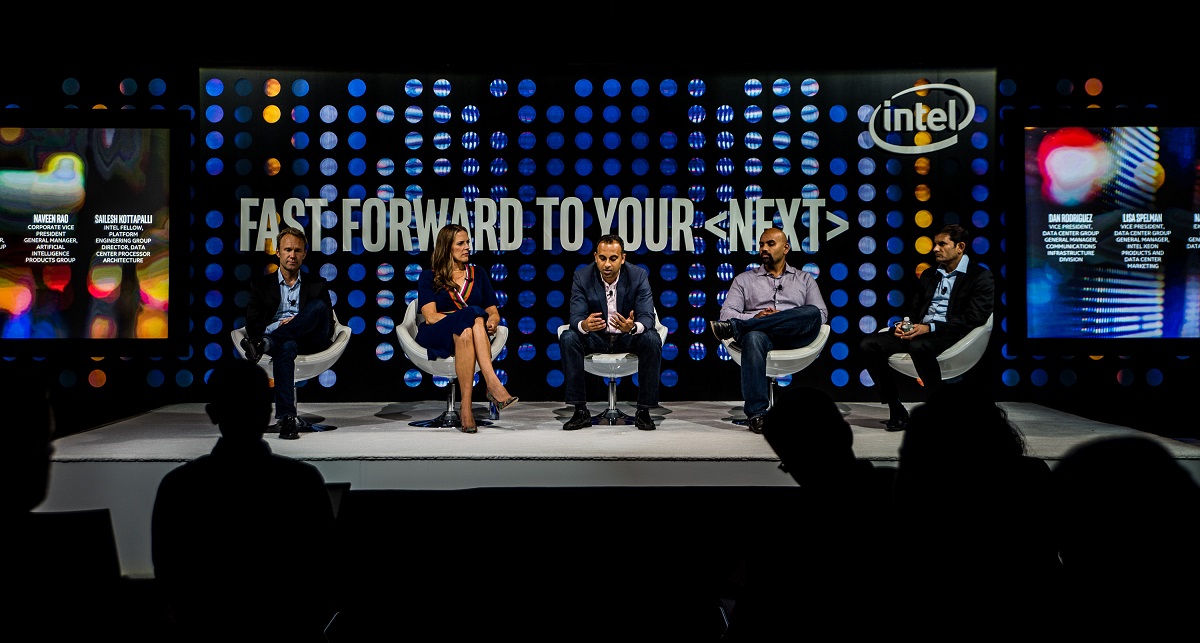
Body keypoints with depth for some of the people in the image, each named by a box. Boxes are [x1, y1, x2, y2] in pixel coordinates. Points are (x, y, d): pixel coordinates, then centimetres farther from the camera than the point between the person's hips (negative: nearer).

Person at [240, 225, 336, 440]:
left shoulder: (317, 284, 17)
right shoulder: (261, 284, 16)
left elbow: (329, 325, 9)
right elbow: (252, 325, 6)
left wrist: (299, 322, -10)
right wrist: (277, 325, -15)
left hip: (311, 341, 1)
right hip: (279, 339, -1)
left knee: (319, 306, -28)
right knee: (286, 347, -39)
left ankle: (264, 344, -40)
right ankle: (286, 417, -48)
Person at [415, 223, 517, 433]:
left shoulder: (478, 274, 20)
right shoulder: (429, 277, 10)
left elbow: (493, 312, 15)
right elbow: (430, 316, -5)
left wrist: (491, 322, -11)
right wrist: (474, 318, -16)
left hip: (466, 333, 2)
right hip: (436, 338, -2)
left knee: (466, 333, -37)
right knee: (473, 315, -35)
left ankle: (466, 407, -48)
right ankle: (493, 385, -47)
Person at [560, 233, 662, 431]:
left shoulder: (638, 276, -14)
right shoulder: (582, 277, -12)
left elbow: (647, 318, -20)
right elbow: (575, 318, -18)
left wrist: (632, 327, -45)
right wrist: (584, 325, -44)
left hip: (628, 337, -1)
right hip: (596, 338, 1)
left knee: (652, 339, -31)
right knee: (568, 338, -28)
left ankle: (643, 411, -19)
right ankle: (580, 411, -20)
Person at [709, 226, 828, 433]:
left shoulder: (804, 279, 26)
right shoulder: (744, 279, 25)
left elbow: (821, 314, 10)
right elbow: (727, 313, 11)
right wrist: (755, 318, -10)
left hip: (795, 337, 1)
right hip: (760, 333, -1)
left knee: (812, 314, -32)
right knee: (753, 338, -39)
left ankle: (735, 327, -34)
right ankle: (756, 413, -40)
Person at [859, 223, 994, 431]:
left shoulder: (981, 276, 3)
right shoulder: (928, 275, 24)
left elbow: (974, 318, -10)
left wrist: (930, 328, -19)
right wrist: (904, 324, -2)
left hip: (951, 334, -7)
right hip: (918, 332, 7)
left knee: (919, 346, -40)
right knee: (869, 344, -16)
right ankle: (896, 410, -12)